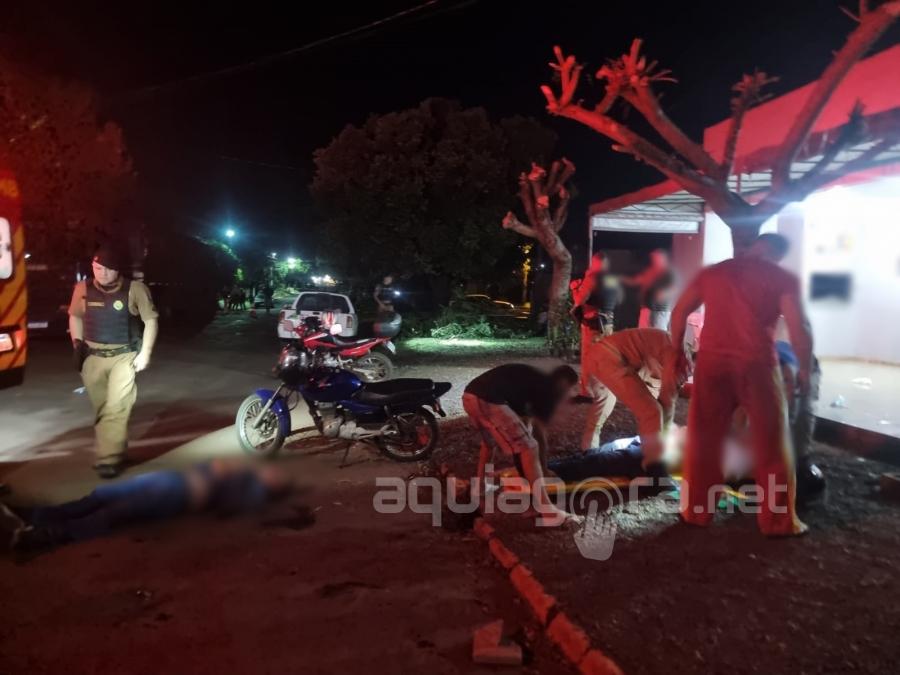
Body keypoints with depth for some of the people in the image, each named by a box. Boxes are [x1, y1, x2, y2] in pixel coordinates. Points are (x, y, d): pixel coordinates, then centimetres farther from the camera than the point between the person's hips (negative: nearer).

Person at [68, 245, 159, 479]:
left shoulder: (135, 289, -11)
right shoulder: (83, 288, -1)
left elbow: (151, 320, -4)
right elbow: (75, 316, 16)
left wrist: (145, 353, -8)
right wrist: (77, 344, 5)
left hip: (124, 356, -4)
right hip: (92, 357, 4)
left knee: (116, 408, -12)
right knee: (101, 410, 13)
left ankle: (109, 458, -7)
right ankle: (110, 451, 30)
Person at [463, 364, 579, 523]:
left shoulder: (532, 381, 33)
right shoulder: (550, 390, 10)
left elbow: (524, 422, 38)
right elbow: (539, 432, 11)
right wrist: (543, 467, 25)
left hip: (469, 395, 9)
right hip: (488, 400, -9)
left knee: (489, 440, 35)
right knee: (529, 449, -1)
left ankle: (479, 484, 45)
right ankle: (547, 511, -1)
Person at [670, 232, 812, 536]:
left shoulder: (711, 272, 14)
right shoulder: (783, 278, 4)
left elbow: (679, 312, 14)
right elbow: (799, 329, -4)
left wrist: (678, 350, 25)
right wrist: (804, 370, 8)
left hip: (711, 362, 3)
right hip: (756, 364, -3)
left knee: (703, 440, 12)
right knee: (771, 445, 9)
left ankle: (695, 510, 19)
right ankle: (779, 520, 16)